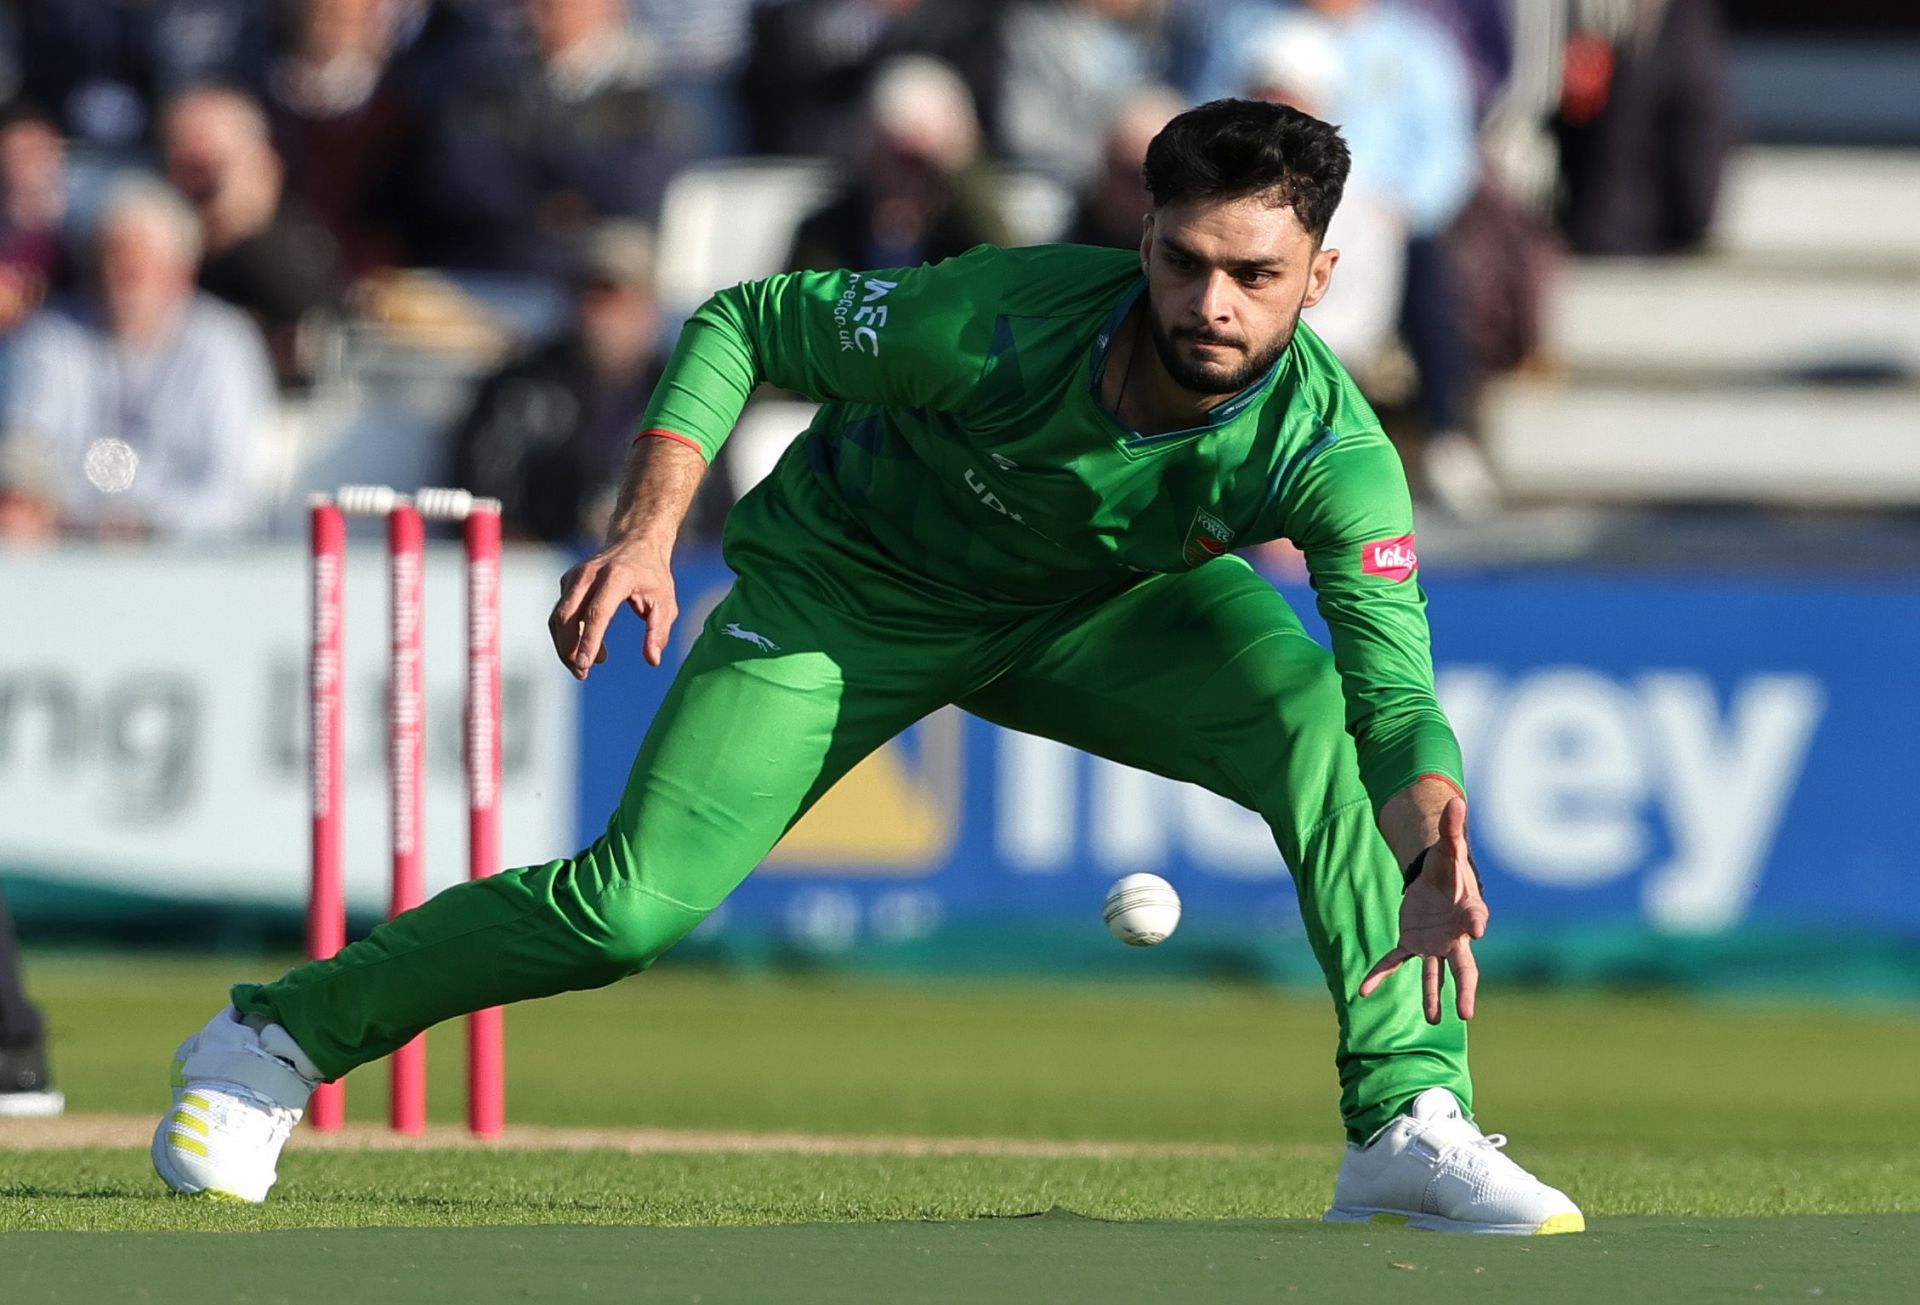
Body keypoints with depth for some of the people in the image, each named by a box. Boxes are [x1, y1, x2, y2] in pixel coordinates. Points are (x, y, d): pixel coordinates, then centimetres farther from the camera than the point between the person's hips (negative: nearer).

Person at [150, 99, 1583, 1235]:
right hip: (854, 593, -2)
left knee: (1328, 720, -28)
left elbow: (1398, 687, -40)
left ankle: (1410, 1116, -23)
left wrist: (1434, 858, -60)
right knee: (636, 903, -14)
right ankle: (280, 1036, 7)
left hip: (1103, 610, 2)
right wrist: (647, 529, -30)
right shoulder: (1000, 323, -35)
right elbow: (742, 324, -19)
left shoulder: (1327, 449, -31)